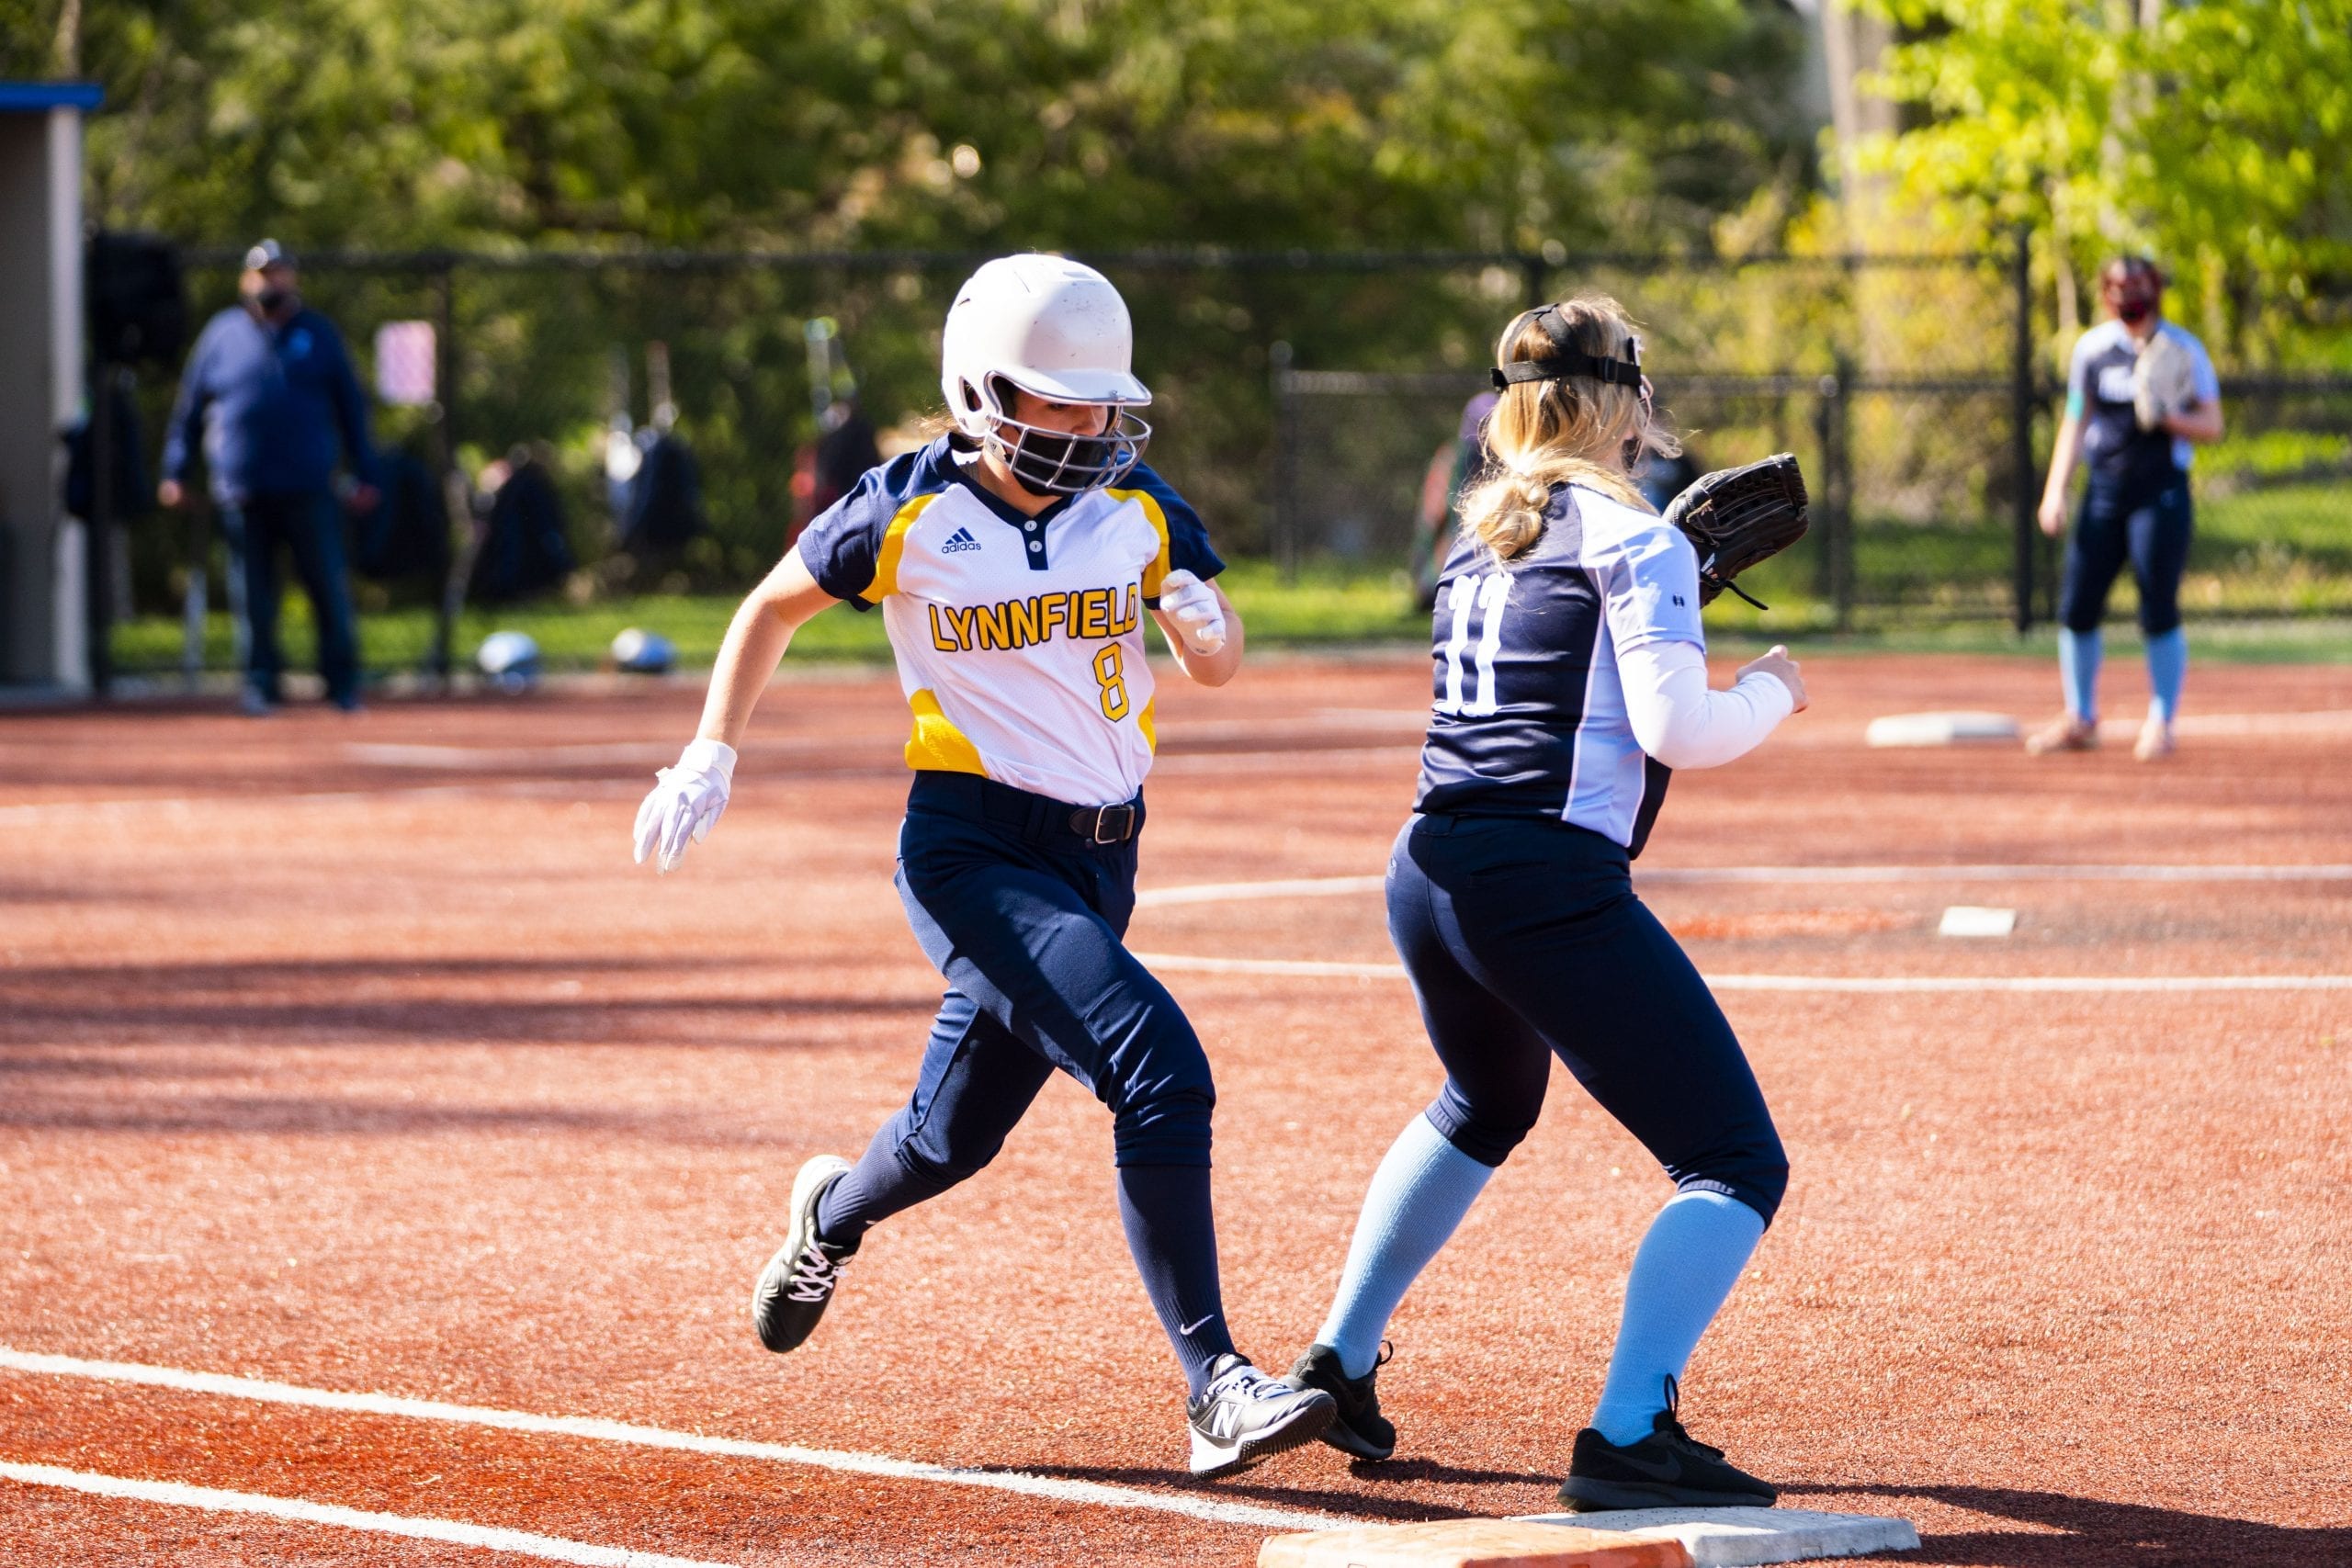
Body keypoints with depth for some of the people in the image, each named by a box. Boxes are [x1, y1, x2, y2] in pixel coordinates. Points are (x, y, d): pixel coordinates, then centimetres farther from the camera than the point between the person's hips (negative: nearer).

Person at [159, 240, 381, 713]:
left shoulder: (318, 333, 11)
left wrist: (364, 474, 8)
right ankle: (261, 682, 10)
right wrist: (175, 472, 8)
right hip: (242, 491, 0)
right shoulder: (223, 333, 10)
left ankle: (342, 680, 8)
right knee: (253, 595, 2)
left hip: (308, 491, 0)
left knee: (328, 587, -1)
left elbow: (350, 405, 13)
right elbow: (188, 408, 12)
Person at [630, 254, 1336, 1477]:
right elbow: (773, 607, 7)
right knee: (1158, 1069, -24)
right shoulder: (907, 511, -7)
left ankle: (832, 1213, 52)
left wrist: (1203, 621, -18)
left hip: (1097, 854, 5)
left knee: (956, 1134, 16)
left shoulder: (1136, 507, 2)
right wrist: (711, 754, -1)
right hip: (972, 846, -5)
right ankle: (1214, 1386, -21)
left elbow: (1218, 664, 5)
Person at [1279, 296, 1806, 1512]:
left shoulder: (1482, 531, 16)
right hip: (1549, 889, -8)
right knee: (1735, 1161, -5)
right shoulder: (1631, 538, -5)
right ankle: (1627, 1436, -20)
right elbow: (1678, 730, -13)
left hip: (1428, 875, 8)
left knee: (1484, 1107, 37)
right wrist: (1771, 692, 6)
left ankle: (1338, 1366, 38)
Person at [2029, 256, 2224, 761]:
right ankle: (2080, 719, 14)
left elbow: (2211, 426, -1)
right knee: (2077, 605, 1)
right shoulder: (2091, 348, 9)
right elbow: (2075, 423, 15)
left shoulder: (2182, 350, -2)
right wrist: (2055, 490, 6)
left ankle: (2161, 723, 4)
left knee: (2158, 611, -7)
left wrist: (2168, 418, -21)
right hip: (2104, 489, 4)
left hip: (2161, 492, -4)